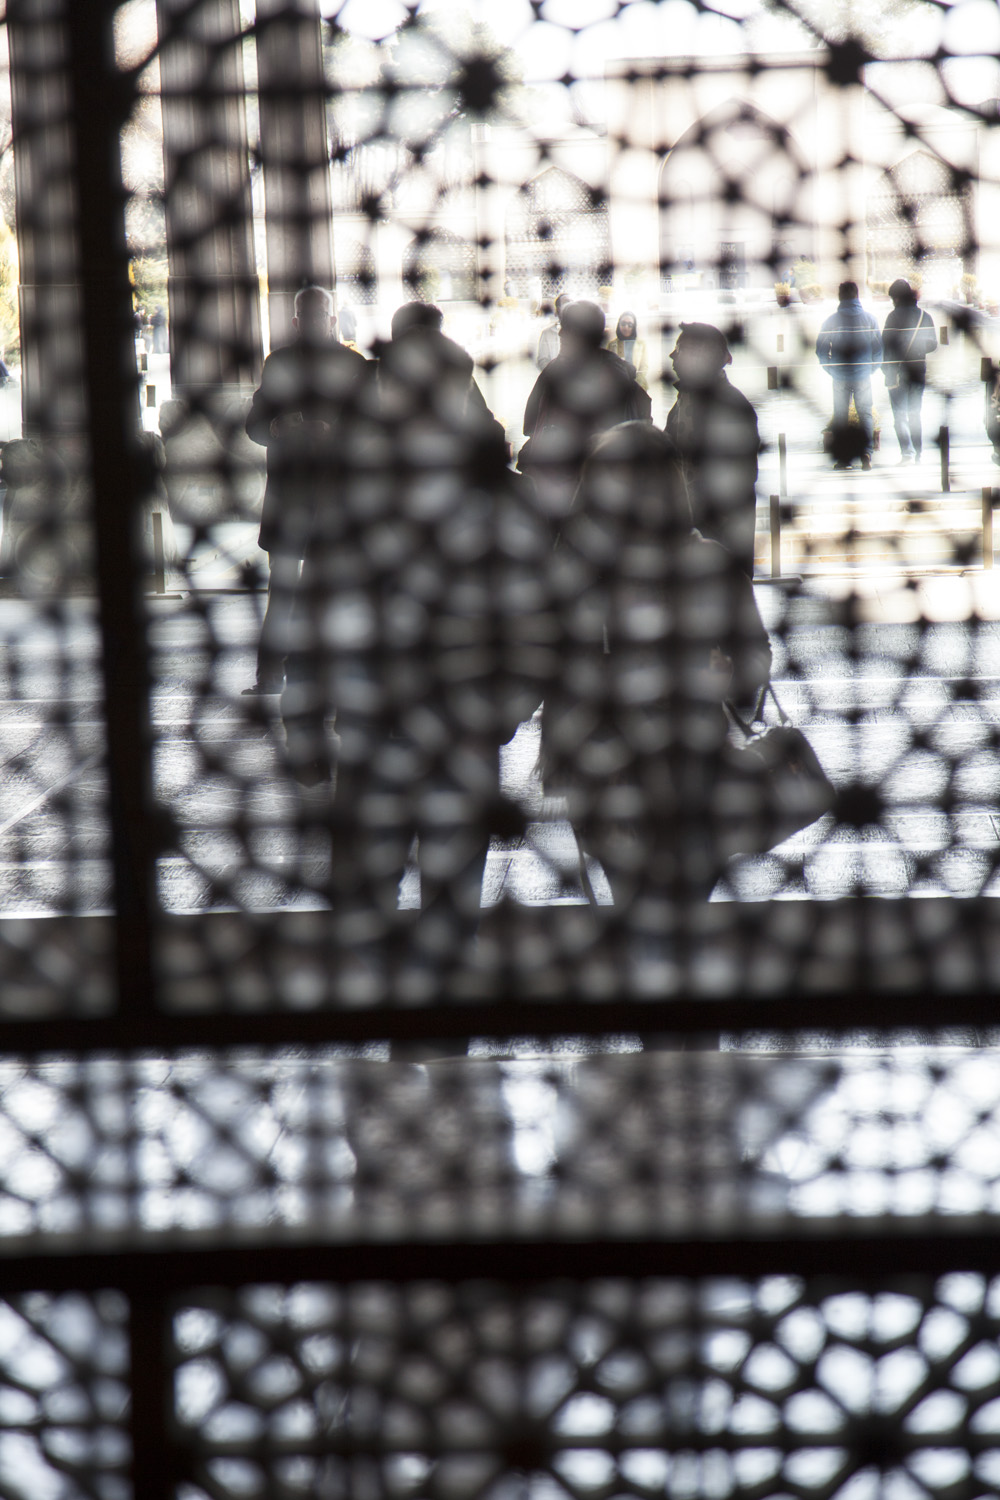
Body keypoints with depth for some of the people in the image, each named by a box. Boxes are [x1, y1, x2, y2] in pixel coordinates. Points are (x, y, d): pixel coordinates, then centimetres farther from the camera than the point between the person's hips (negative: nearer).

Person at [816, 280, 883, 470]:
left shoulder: (832, 320, -4)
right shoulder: (869, 318, -1)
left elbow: (820, 350, -1)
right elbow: (878, 348, 4)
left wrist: (831, 370, 12)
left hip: (840, 377, 0)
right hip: (863, 376, 0)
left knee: (840, 418, 7)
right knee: (865, 415, 7)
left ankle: (842, 458, 5)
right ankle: (866, 453, -8)